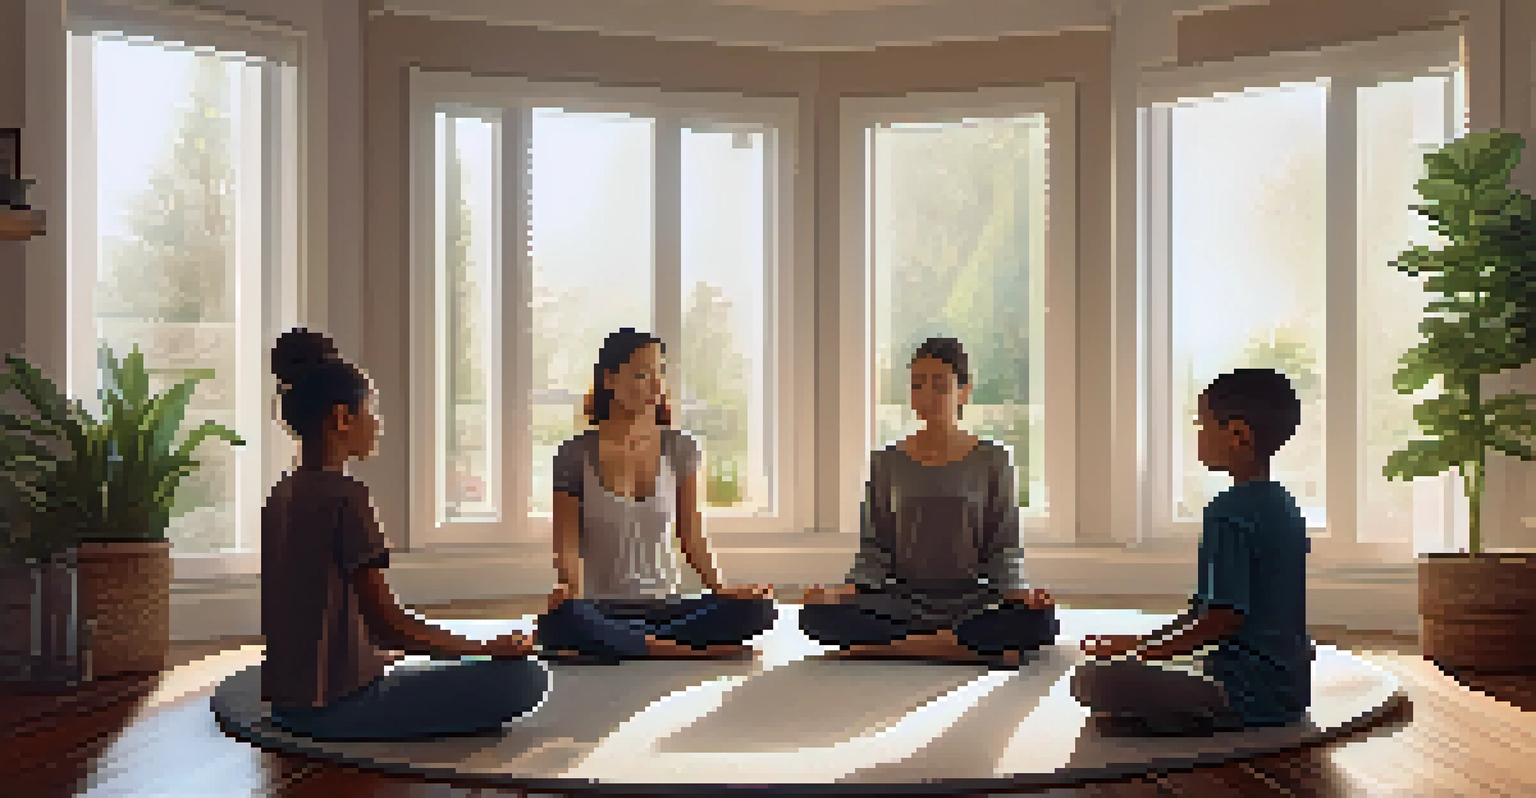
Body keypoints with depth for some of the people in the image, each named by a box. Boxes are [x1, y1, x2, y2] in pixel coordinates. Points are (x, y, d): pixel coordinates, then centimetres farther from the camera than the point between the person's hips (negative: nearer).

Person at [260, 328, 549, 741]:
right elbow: (387, 622, -19)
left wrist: (377, 652, 30)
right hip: (335, 706, -10)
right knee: (526, 676, -15)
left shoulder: (282, 494, 10)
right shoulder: (344, 494, -17)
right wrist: (487, 649, -8)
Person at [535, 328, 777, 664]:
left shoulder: (679, 449, 7)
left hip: (664, 606, 2)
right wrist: (571, 587, -24)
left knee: (757, 609, -25)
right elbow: (567, 540, -2)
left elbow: (692, 535, 7)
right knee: (561, 623, -39)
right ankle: (672, 649, -21)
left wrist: (721, 589, -10)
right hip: (600, 608, -2)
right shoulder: (576, 454, 1)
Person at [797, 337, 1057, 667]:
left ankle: (891, 646, -26)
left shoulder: (991, 461, 6)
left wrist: (1019, 593, -15)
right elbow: (873, 552, 8)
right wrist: (842, 591, -10)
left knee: (1039, 620, -33)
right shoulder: (886, 463, 9)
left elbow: (1004, 551, 5)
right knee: (816, 614, -29)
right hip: (904, 602, 1)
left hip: (970, 601, -1)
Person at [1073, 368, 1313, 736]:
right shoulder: (1283, 505, 13)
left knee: (1092, 680, -18)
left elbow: (1223, 616, -22)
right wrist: (1147, 645, 14)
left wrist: (1146, 649, -9)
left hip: (1249, 698, -10)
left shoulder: (1230, 510, -18)